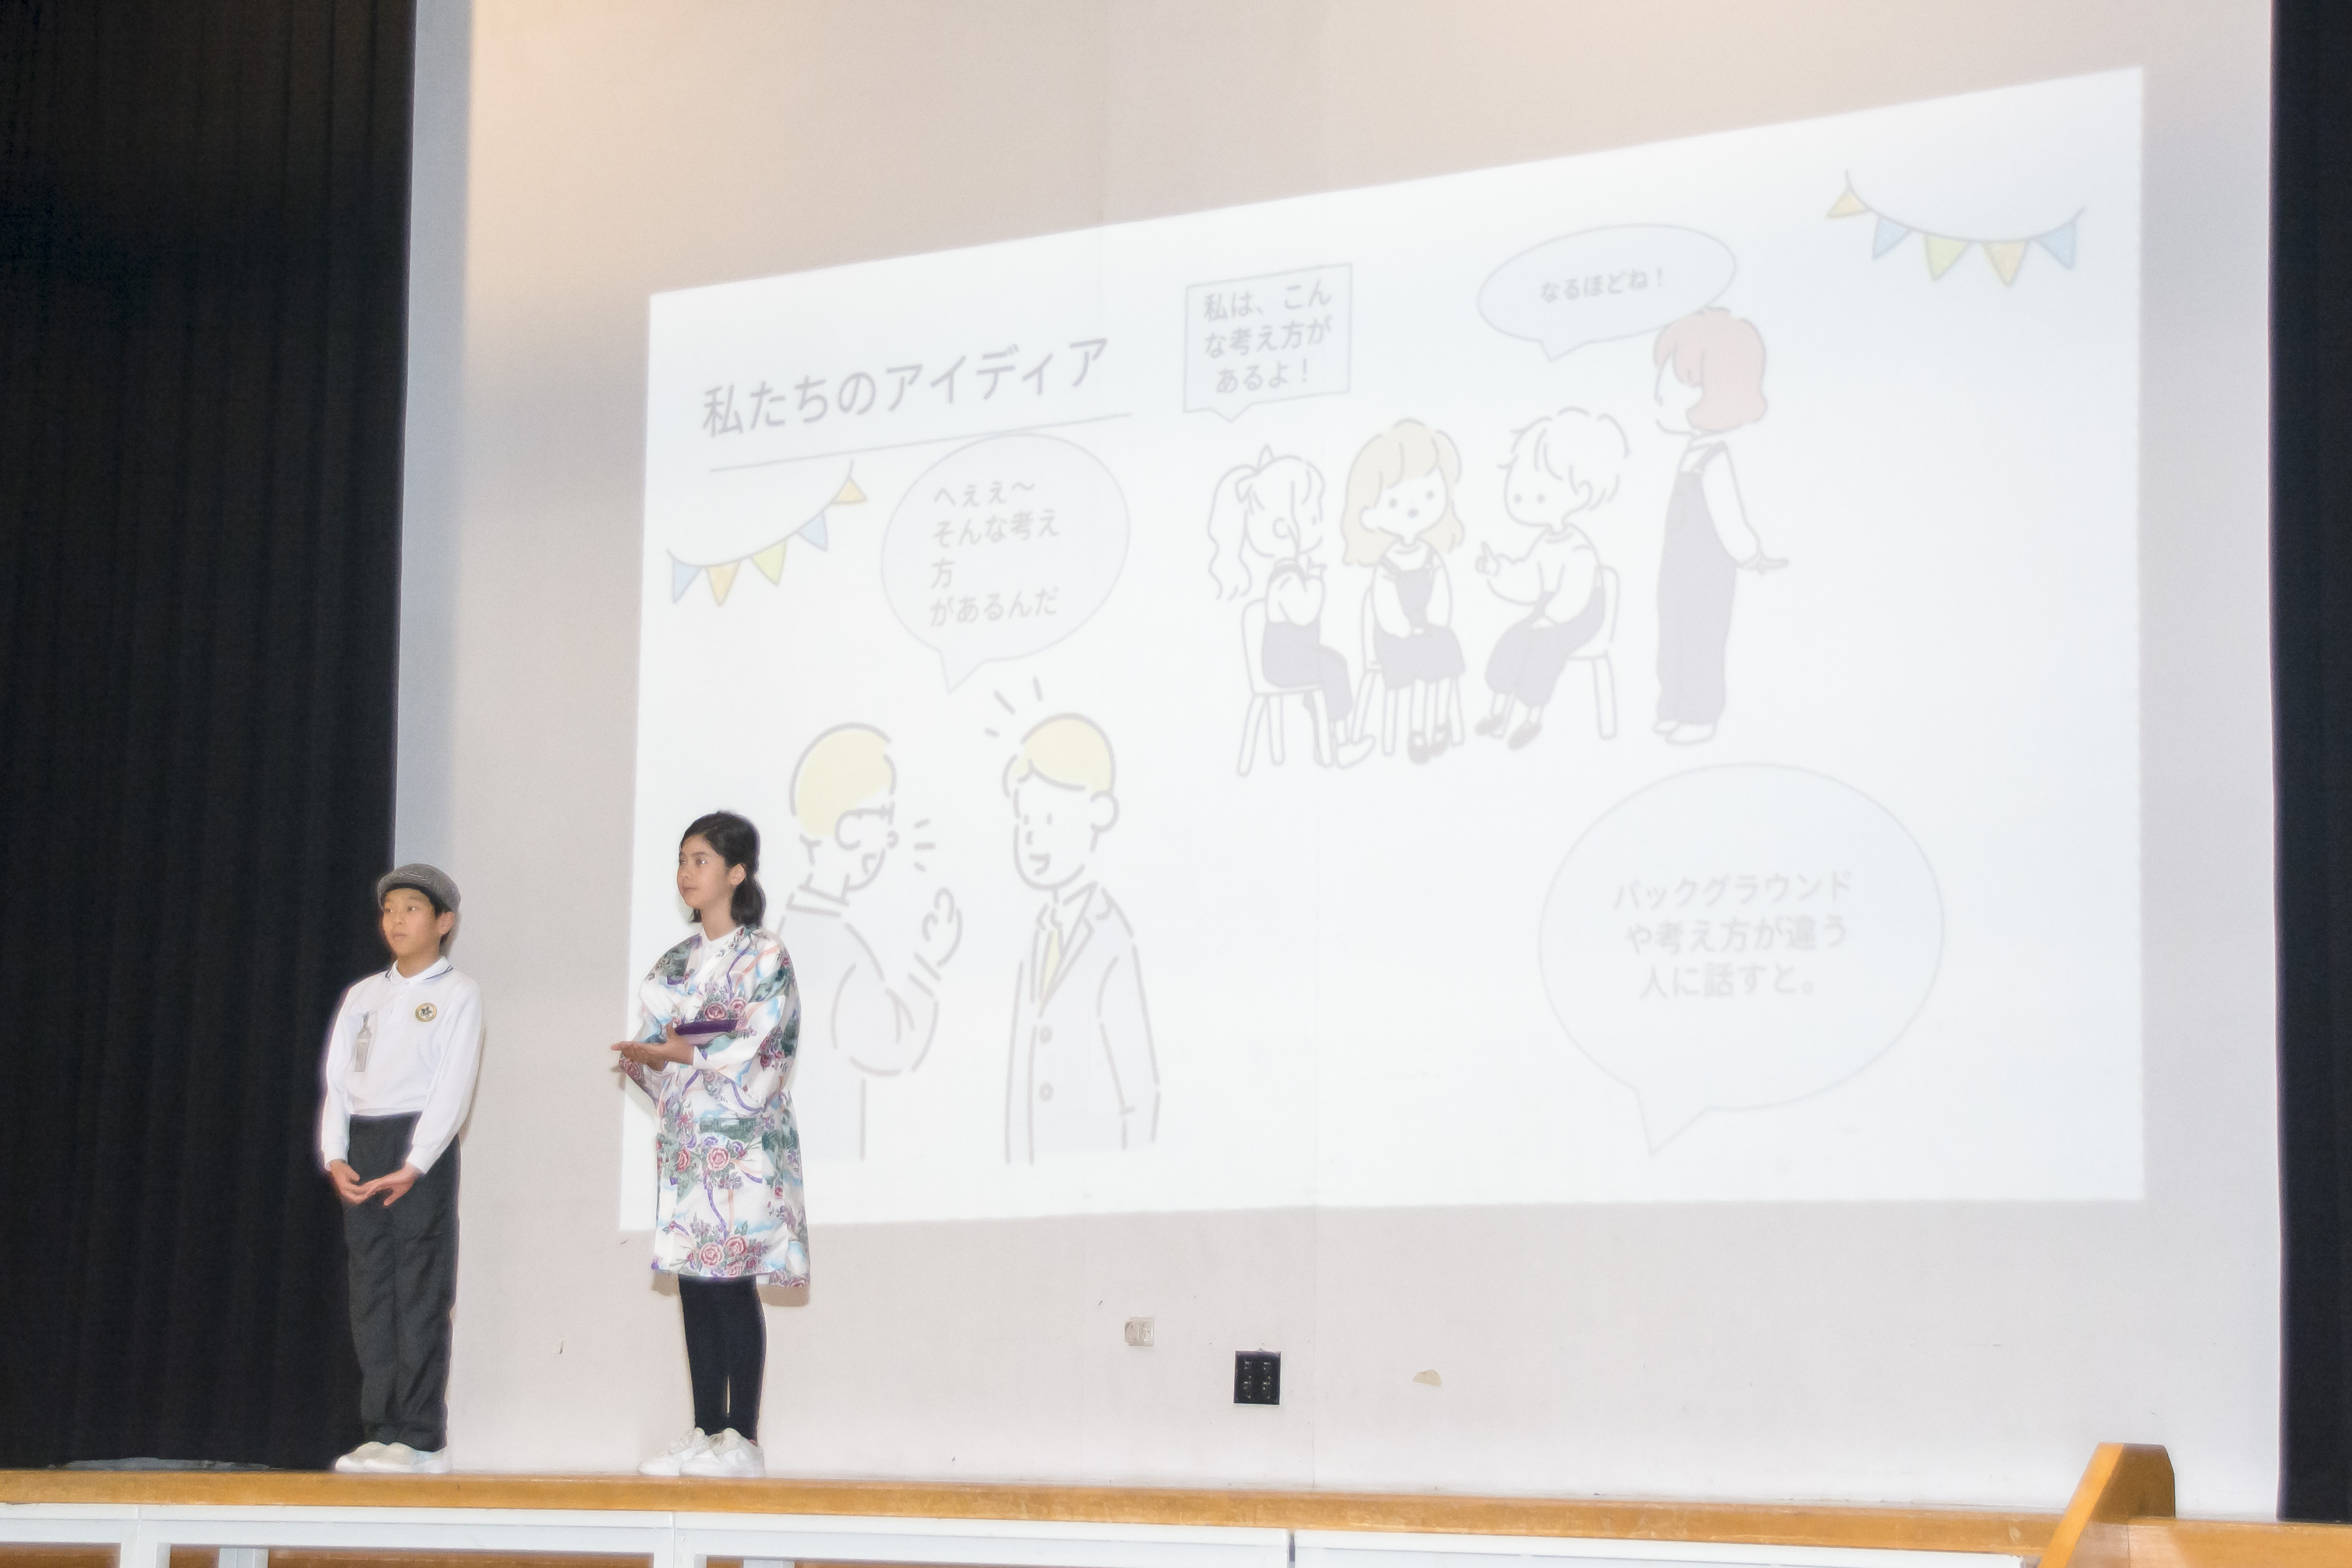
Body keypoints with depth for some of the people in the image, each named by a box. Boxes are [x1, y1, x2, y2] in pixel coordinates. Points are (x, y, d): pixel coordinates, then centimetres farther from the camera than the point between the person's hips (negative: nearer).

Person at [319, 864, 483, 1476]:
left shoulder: (458, 994, 1)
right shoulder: (362, 995, 17)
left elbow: (454, 1086, -8)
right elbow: (335, 1077, 11)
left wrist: (414, 1166, -17)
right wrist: (335, 1157, -4)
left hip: (421, 1146, -5)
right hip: (362, 1149, 5)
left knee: (420, 1293, -7)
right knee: (370, 1292, 4)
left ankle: (422, 1439, -7)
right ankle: (381, 1431, 7)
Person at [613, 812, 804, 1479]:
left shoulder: (763, 956, -3)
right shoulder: (676, 962, 18)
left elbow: (754, 1047, -14)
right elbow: (649, 1045, 13)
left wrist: (671, 1051, -11)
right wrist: (647, 1060, -9)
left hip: (742, 1142, -7)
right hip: (686, 1141, 7)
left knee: (731, 1284, -10)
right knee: (694, 1286, 4)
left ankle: (742, 1438, -8)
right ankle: (706, 1431, 8)